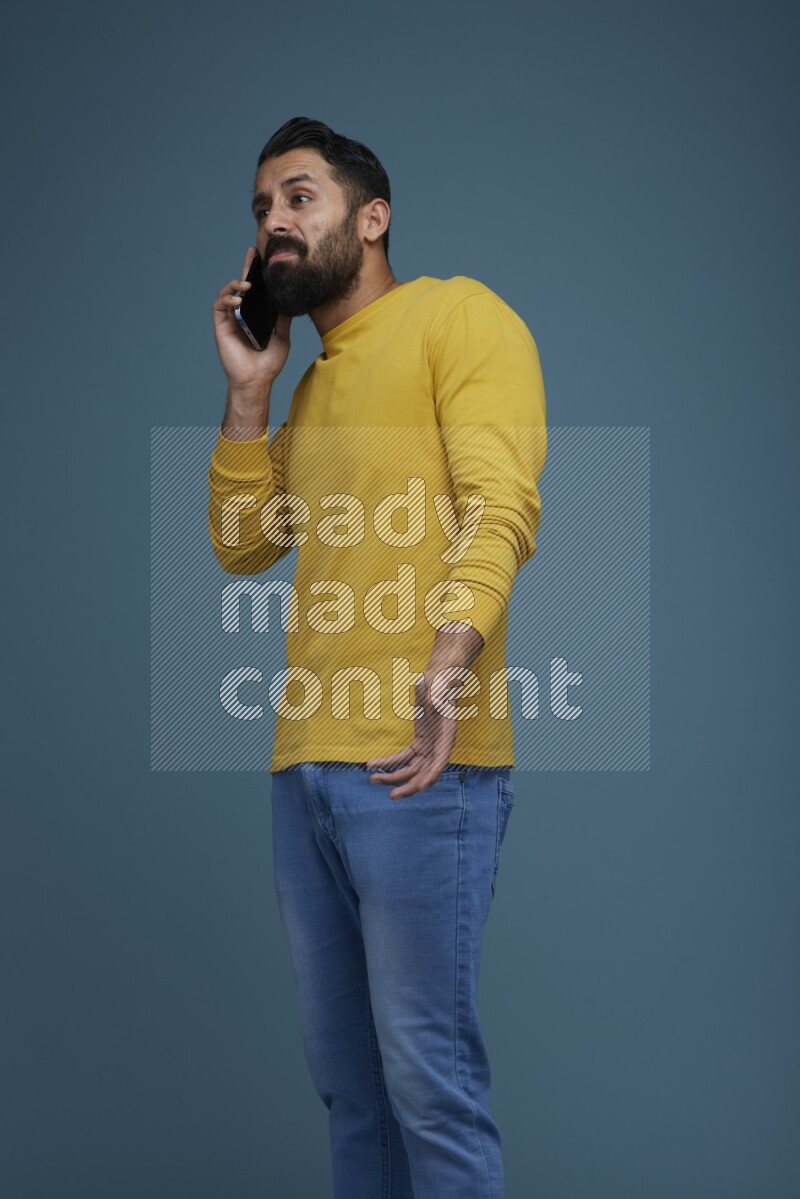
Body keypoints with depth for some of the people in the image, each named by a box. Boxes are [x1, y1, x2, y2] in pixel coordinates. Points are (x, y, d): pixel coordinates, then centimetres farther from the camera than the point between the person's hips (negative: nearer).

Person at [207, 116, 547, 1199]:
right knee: (344, 1072, 12)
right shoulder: (313, 387, 25)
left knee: (429, 1077, -8)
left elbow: (501, 503, -14)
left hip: (418, 761, -8)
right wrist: (248, 392, 13)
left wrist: (451, 661, -29)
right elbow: (244, 545, 21)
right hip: (305, 763, 8)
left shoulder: (458, 315, 0)